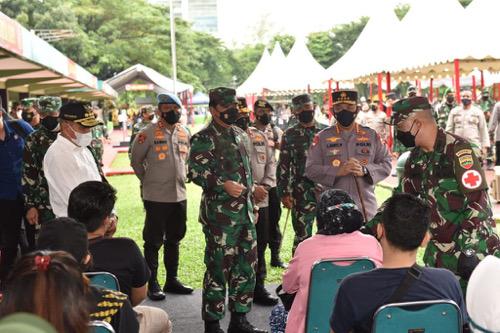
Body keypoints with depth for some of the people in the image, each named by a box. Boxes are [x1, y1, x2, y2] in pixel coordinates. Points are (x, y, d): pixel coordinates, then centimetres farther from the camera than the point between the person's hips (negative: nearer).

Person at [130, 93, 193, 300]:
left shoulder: (184, 133, 7)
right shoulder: (149, 133, -10)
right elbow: (136, 161, -1)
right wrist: (147, 181, 5)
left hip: (179, 195, 6)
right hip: (156, 197, -6)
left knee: (174, 239, 15)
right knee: (153, 241, 2)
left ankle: (172, 280, 26)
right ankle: (152, 283, 11)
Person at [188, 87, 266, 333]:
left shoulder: (241, 136, 16)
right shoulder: (203, 139, -7)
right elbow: (195, 172, -15)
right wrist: (223, 184, -24)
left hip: (245, 212, 8)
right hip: (219, 214, -7)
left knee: (247, 266, 11)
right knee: (218, 267, -2)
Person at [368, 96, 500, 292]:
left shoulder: (457, 149, -15)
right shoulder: (417, 157, 9)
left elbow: (478, 202, -19)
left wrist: (469, 250, -23)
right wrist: (371, 227, 9)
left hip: (474, 249, -7)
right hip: (439, 252, 7)